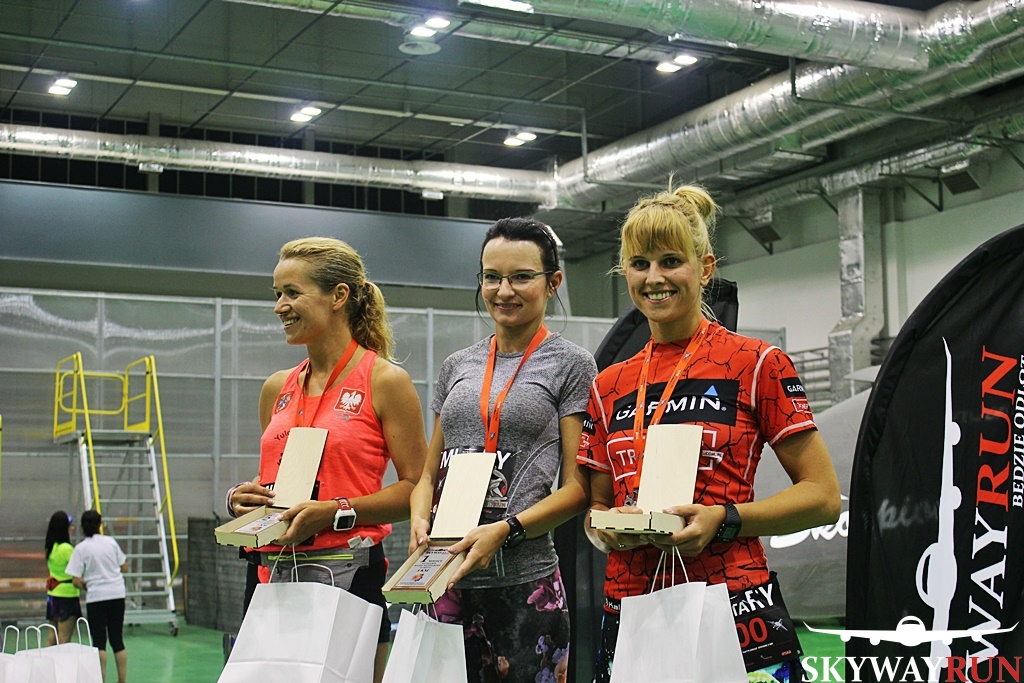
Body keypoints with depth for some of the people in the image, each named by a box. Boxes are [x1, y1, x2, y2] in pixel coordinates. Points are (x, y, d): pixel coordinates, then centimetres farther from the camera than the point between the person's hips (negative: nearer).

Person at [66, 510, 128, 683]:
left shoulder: (81, 548, -7)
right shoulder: (110, 542, 2)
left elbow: (76, 581, -10)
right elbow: (124, 567, 10)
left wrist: (87, 584, 10)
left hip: (96, 597, -3)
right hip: (117, 594, 3)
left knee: (99, 641, 3)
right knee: (117, 639, 10)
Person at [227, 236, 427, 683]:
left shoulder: (384, 381, -3)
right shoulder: (277, 389, 15)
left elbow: (416, 488, -7)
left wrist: (335, 512, -17)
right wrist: (241, 498, 4)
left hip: (348, 574, -5)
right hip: (275, 573, 6)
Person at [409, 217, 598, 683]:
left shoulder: (571, 365, 1)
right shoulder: (458, 366, 16)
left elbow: (577, 487, -4)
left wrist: (503, 530, -17)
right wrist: (419, 521, -2)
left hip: (524, 579, -4)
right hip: (447, 579, 4)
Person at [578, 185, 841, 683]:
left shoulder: (756, 364, -2)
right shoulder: (609, 386, 12)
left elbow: (823, 497, -3)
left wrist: (722, 519, -16)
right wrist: (605, 526, -4)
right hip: (627, 614, 4)